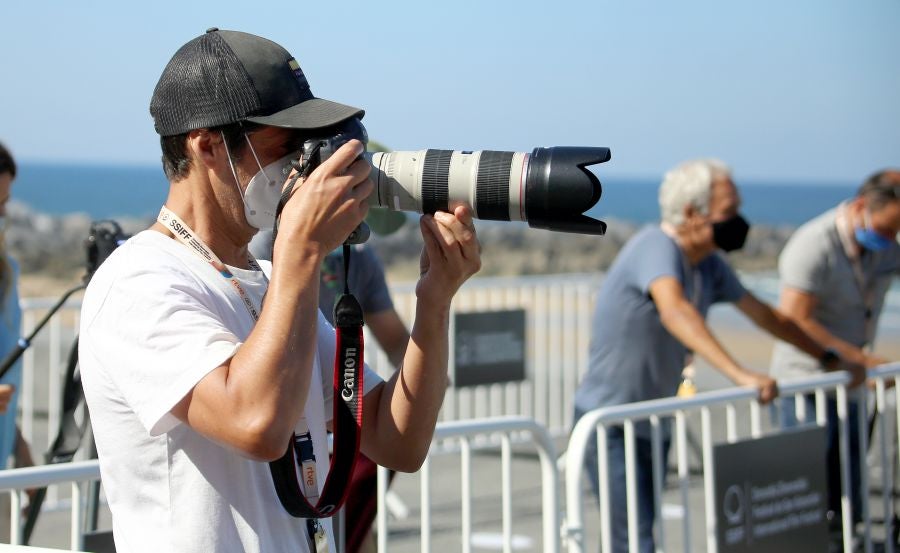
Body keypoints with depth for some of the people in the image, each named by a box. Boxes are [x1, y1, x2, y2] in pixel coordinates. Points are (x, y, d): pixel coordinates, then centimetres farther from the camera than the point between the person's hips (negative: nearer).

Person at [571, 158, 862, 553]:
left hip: (653, 425, 8)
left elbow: (763, 315, 20)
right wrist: (739, 374, -49)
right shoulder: (656, 247, -21)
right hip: (610, 426, -8)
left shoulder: (710, 266, 5)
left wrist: (828, 357, 23)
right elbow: (674, 311, -40)